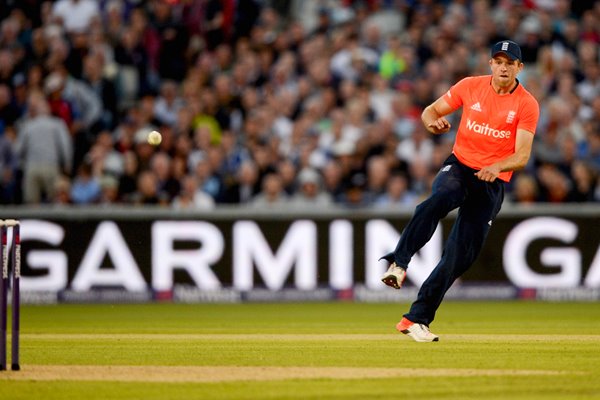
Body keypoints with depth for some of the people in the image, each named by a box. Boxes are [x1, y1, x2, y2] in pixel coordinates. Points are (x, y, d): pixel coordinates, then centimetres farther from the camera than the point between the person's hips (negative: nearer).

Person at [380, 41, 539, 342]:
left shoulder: (526, 105, -6)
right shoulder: (470, 86, 1)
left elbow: (521, 156, -12)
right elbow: (431, 110, 10)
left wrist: (496, 167, -33)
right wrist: (433, 122, -14)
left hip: (493, 182, 0)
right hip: (458, 167, 0)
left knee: (461, 255, -6)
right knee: (439, 200, -36)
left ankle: (417, 318, 0)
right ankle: (399, 264, -39)